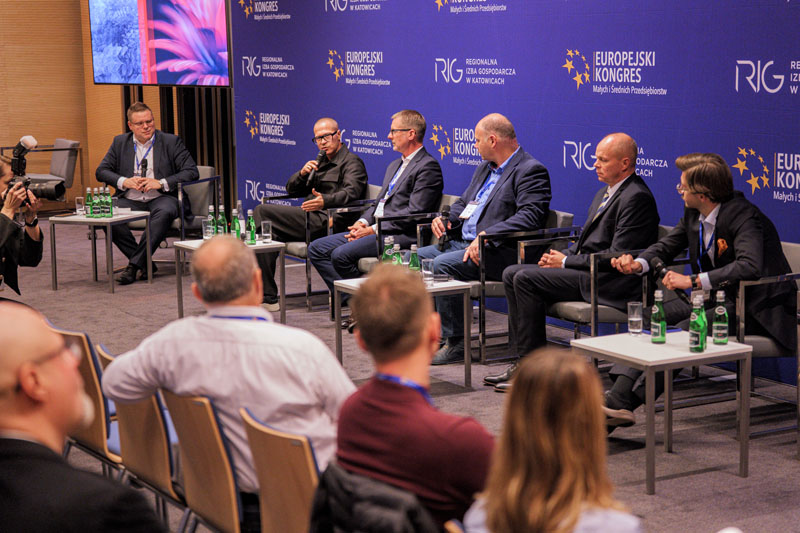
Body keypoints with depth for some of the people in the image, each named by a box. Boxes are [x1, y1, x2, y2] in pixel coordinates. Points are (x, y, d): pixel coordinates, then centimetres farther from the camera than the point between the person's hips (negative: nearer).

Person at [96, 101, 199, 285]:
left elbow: (191, 172, -3)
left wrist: (161, 183, -16)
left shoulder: (171, 142, 5)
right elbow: (101, 171, 11)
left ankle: (134, 264, -33)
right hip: (130, 200, 3)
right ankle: (145, 263, -21)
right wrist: (124, 181, -9)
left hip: (160, 198, -3)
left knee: (165, 212, -39)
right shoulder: (120, 142, 15)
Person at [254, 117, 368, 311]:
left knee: (262, 211, -16)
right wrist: (303, 173, 3)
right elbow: (291, 189, 26)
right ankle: (268, 298, -13)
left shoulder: (352, 162, 2)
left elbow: (350, 192, -19)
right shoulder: (321, 163, 29)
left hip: (327, 222, -8)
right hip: (312, 220, 8)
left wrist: (325, 201, -39)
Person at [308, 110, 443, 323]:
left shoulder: (428, 166, -9)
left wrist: (373, 229, -17)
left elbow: (414, 213, -17)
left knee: (341, 254, -26)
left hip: (400, 235, -10)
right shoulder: (395, 165, 23)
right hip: (375, 229, 10)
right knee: (317, 248, 2)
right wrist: (364, 221, 2)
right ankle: (350, 301, -4)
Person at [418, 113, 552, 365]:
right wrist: (445, 219, 6)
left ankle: (456, 343, -19)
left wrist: (487, 236, -30)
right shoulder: (484, 169, 21)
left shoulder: (531, 170, -9)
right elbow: (463, 203, 30)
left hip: (498, 252, -10)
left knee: (443, 264, -29)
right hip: (460, 243, 10)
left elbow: (531, 216, -22)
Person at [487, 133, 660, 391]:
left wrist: (566, 261, -13)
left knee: (526, 279, -20)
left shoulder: (637, 197, -14)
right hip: (585, 268, 11)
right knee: (512, 273, 1)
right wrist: (561, 256, 2)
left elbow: (616, 256, -20)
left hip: (609, 281, -11)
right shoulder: (604, 193, 18)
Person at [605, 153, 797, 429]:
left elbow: (749, 266, -37)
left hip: (756, 308, -8)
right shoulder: (693, 214, 3)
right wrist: (637, 264, -8)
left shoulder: (744, 217, -22)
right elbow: (666, 245, 15)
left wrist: (693, 281, -43)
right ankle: (620, 393, -25)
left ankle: (623, 403, -27)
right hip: (717, 297, 9)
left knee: (685, 330, -29)